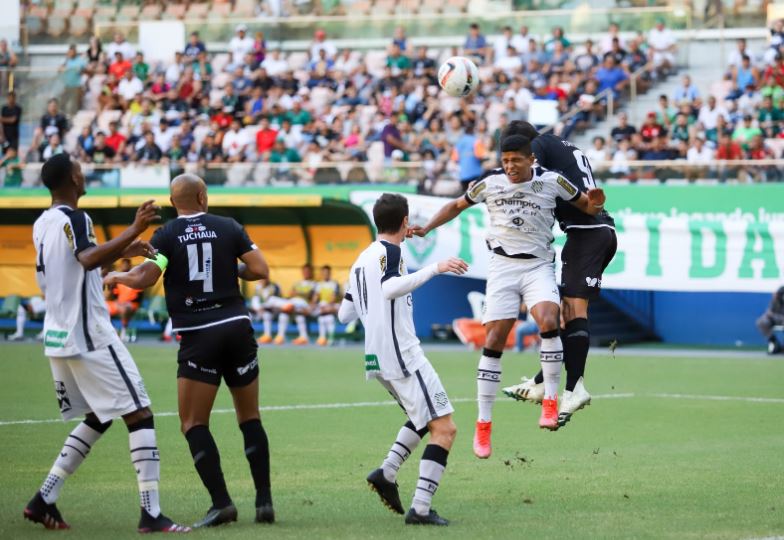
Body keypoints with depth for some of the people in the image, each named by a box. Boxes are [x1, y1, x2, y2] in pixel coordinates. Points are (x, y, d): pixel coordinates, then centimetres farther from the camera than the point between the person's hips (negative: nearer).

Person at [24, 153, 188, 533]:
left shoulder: (41, 225, 14)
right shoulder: (74, 218, -13)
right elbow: (88, 259, -33)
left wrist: (120, 253, 24)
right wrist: (133, 232, -35)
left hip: (57, 337, 9)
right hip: (89, 335, -9)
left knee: (98, 418, 20)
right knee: (139, 414, -6)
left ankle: (44, 499, 14)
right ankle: (151, 514, -12)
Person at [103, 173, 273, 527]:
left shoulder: (166, 235, -1)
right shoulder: (228, 227, 4)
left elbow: (144, 278, -11)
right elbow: (260, 270, -1)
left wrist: (117, 277, 8)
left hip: (197, 338, -3)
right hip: (238, 329, 3)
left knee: (193, 424, 3)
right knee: (250, 418, 14)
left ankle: (221, 502, -9)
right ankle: (264, 501, 9)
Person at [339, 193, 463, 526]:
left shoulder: (362, 259, 18)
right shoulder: (389, 251, -7)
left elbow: (345, 314, 22)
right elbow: (391, 287, -27)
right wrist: (435, 269, -28)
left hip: (378, 359, 9)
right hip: (402, 353, -9)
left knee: (424, 418, 27)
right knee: (444, 428, -10)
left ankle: (387, 473, 10)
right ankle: (420, 509, -17)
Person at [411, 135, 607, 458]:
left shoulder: (552, 181, -2)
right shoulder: (490, 184, 3)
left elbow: (586, 207, 10)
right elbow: (457, 205, 19)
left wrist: (594, 203, -14)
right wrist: (426, 229, 10)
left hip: (539, 266, -1)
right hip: (503, 265, 1)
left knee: (549, 322, -29)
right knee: (494, 341, -6)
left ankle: (550, 401, -18)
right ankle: (483, 425, 0)